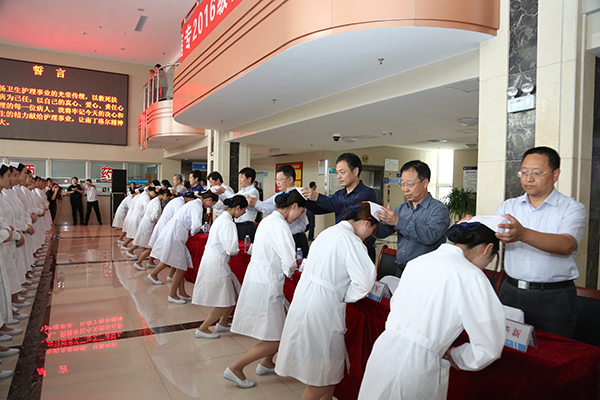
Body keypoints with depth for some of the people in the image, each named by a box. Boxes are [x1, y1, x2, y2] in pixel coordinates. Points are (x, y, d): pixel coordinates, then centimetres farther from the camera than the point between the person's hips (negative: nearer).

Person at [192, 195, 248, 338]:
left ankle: (222, 323, 32)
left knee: (233, 295, 18)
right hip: (216, 264, -10)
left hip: (212, 261, 10)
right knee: (225, 304, 1)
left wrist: (232, 252, 6)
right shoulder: (228, 223, -20)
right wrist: (235, 252, -3)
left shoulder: (221, 218, 13)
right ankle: (202, 329, 14)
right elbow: (232, 249, -25)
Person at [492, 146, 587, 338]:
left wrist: (523, 234, -38)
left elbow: (566, 245, -21)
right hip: (511, 292, 3)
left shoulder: (572, 208, -3)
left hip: (553, 299, -3)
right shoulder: (509, 206, 8)